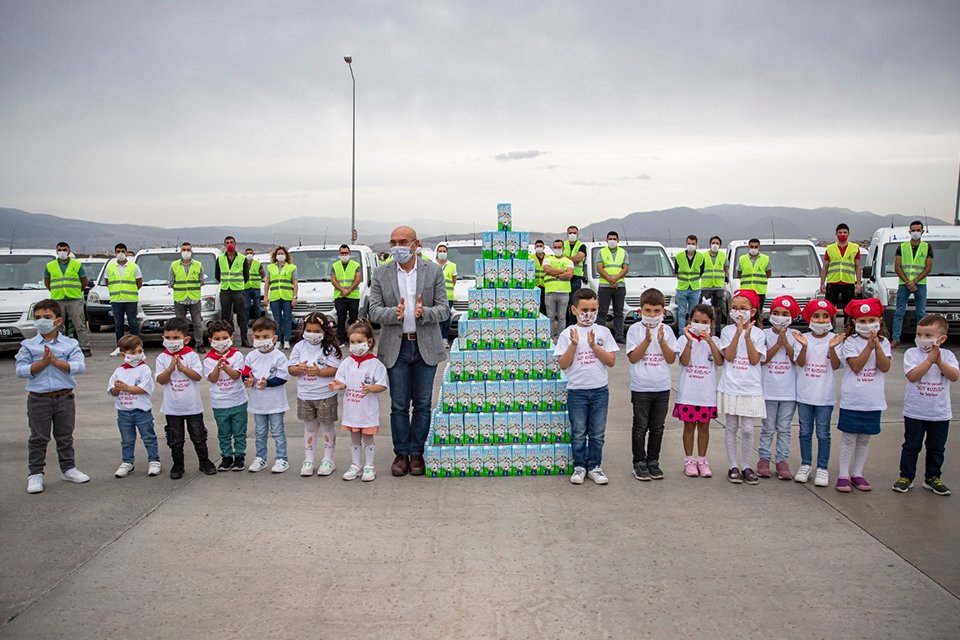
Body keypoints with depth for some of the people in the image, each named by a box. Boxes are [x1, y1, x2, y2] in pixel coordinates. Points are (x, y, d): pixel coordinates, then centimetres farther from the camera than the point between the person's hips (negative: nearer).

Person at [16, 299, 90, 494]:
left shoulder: (70, 344, -1)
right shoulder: (28, 345, -1)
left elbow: (79, 366, -14)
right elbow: (21, 370, -10)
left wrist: (56, 361, -22)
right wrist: (43, 362, -19)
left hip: (65, 397, 1)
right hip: (38, 399, -1)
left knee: (65, 436, 14)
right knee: (38, 438, 6)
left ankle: (68, 469, 27)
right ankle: (35, 474, 15)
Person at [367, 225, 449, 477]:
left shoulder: (433, 271, 0)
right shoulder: (381, 274, 2)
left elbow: (444, 310, -1)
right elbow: (374, 311, -1)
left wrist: (425, 312, -22)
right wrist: (394, 313, -22)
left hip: (425, 347, 0)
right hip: (396, 347, 0)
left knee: (423, 404, 7)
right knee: (399, 406, 6)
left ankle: (416, 453, 19)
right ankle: (401, 454, 19)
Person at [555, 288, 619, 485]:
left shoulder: (603, 332, 3)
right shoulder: (568, 333, -1)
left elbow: (611, 361, -3)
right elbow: (563, 364, -6)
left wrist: (594, 345, -14)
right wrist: (574, 345, -17)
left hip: (600, 390, 1)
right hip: (577, 390, -1)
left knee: (597, 433, 9)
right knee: (578, 433, 8)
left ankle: (594, 466, 21)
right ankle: (579, 466, 21)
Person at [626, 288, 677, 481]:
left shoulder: (666, 330, 3)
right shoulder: (635, 329, -4)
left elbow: (672, 359, -2)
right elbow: (633, 357, -10)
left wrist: (662, 341, -16)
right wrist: (647, 340, -19)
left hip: (662, 387, 3)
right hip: (641, 387, -3)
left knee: (657, 427, 11)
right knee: (640, 427, 4)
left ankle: (653, 461, 23)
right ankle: (639, 463, 15)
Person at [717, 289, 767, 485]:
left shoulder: (758, 333, 1)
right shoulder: (728, 331, 0)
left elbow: (754, 360, -8)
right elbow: (728, 357, -10)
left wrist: (747, 336, -17)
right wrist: (738, 334, -17)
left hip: (751, 388, 0)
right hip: (731, 387, 0)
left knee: (747, 429, 2)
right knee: (731, 427, 6)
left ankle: (745, 466, 15)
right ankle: (733, 466, 15)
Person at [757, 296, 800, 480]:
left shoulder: (794, 336, 1)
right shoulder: (765, 334, -2)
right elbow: (763, 359, -9)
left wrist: (785, 342, -14)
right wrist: (778, 343, -14)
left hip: (789, 390, 1)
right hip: (769, 390, -1)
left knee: (784, 428, 9)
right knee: (767, 428, 7)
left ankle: (782, 460, 16)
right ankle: (764, 458, 16)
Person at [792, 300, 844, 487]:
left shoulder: (835, 339, -4)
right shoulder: (803, 338, -1)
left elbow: (835, 366, -12)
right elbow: (800, 363, -10)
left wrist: (832, 348, -29)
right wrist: (804, 346, -27)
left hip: (825, 395, -1)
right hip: (804, 393, 2)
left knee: (823, 433, 6)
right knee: (805, 431, 12)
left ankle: (822, 468, 16)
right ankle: (805, 465, 24)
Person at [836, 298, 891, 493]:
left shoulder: (883, 343, 4)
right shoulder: (850, 342, -5)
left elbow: (885, 367, -9)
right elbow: (856, 366, -16)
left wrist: (877, 346, -19)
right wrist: (869, 346, -20)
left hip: (873, 401, 3)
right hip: (851, 400, -3)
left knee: (864, 439, 12)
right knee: (848, 438, 3)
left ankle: (857, 473, 23)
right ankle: (844, 475, 10)